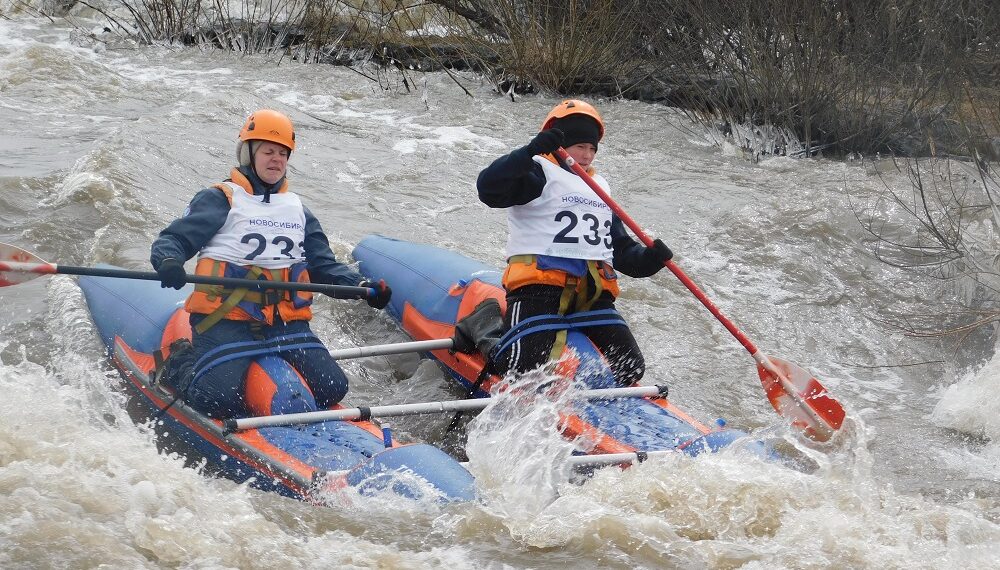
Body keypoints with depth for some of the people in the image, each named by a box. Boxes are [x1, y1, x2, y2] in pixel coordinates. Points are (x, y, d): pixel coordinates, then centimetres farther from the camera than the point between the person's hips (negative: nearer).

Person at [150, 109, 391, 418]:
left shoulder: (297, 210, 22)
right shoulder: (220, 199, 4)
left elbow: (324, 265, 22)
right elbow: (171, 241, -4)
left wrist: (362, 286, 3)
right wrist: (169, 262, -29)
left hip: (286, 322, 5)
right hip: (226, 321, -5)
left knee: (332, 389, -12)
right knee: (218, 400, -26)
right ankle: (184, 366, 8)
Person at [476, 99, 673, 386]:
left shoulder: (599, 188, 28)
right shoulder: (539, 173, 4)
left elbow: (621, 248, 27)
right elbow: (489, 188, -16)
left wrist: (647, 259, 5)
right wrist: (530, 152, -27)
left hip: (593, 293, 6)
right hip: (539, 284, -6)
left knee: (629, 368, -9)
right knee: (527, 368, -23)